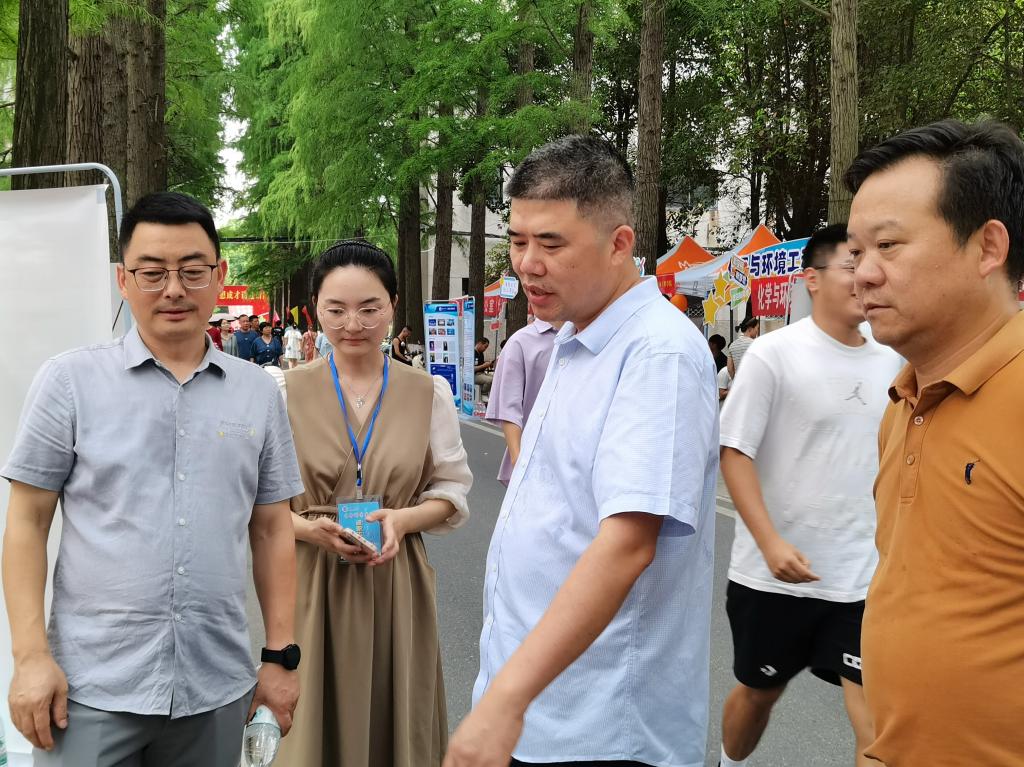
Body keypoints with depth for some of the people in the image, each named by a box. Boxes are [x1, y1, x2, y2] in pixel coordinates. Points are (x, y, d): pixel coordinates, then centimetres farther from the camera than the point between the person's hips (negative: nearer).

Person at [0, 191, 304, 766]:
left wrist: (282, 655, 7)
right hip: (92, 687, -2)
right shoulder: (70, 381, -2)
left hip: (217, 688, 2)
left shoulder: (259, 395, 4)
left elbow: (272, 529, 9)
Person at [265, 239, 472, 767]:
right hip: (312, 585, -1)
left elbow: (452, 490, 6)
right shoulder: (286, 392, -2)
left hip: (397, 584, 1)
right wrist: (308, 528, -17)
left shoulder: (428, 394, 1)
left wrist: (403, 519, -14)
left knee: (395, 724, 9)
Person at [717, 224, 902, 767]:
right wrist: (770, 543, -23)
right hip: (774, 574, -3)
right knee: (759, 692, 17)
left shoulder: (890, 363, 5)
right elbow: (734, 452, -13)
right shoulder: (773, 355, -11)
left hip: (865, 578, 3)